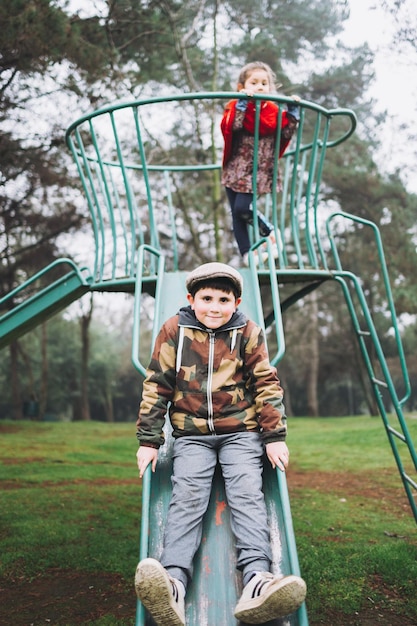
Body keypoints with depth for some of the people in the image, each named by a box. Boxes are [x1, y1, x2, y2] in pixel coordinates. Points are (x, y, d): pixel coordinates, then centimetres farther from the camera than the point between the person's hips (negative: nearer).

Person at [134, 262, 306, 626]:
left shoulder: (249, 333, 1)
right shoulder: (173, 331, 0)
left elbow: (266, 385, 3)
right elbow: (156, 386, 1)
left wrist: (274, 437, -3)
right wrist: (148, 440, -2)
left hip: (241, 431, 0)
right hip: (191, 434, 0)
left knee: (247, 493, -19)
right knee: (187, 496, -20)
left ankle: (257, 579, -31)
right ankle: (174, 583, -34)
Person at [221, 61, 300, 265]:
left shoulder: (273, 110, 3)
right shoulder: (236, 107, -4)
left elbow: (285, 134, 1)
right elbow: (231, 126, -23)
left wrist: (293, 111, -5)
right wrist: (242, 102, -30)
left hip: (258, 171, -1)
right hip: (235, 169, 1)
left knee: (242, 208, -15)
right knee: (236, 213, 3)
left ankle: (269, 232, 10)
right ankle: (246, 253, 14)